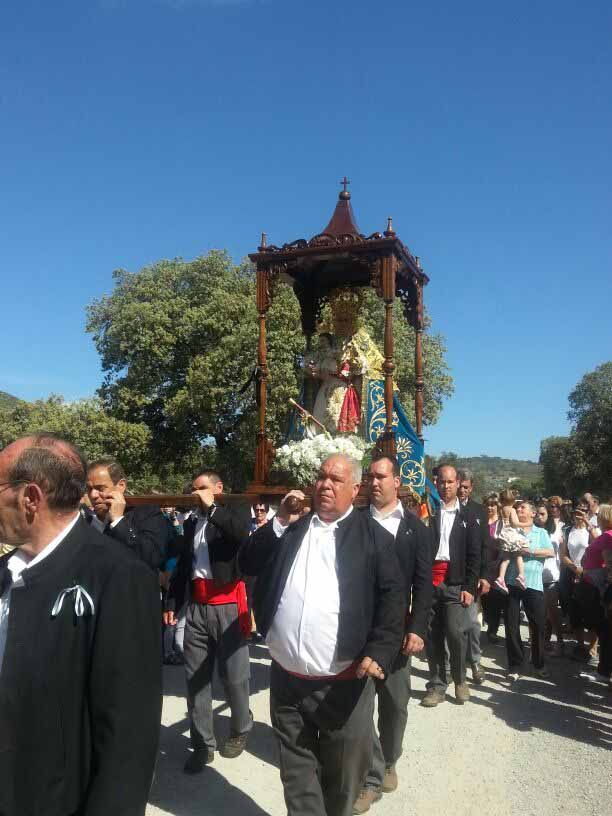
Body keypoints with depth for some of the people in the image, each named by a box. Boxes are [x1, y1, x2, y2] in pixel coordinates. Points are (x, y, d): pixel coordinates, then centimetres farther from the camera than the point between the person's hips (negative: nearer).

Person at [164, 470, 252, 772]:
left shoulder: (234, 514, 2)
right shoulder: (192, 521, 16)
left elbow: (242, 532, -22)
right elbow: (182, 564, 18)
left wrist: (212, 508, -16)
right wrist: (172, 603, 12)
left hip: (227, 605, -5)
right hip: (196, 606, 5)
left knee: (234, 675, 5)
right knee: (195, 677, 7)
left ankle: (241, 729, 29)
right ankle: (202, 744, 20)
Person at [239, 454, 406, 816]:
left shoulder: (374, 536, -4)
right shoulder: (292, 527, 7)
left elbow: (393, 596, -8)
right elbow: (248, 564, 3)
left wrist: (379, 652, -19)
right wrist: (280, 523, -8)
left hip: (343, 683, -3)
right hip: (286, 679, 3)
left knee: (343, 775, 16)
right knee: (297, 772, 18)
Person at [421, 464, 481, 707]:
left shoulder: (467, 516, 8)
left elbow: (474, 555, 5)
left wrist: (470, 587, -2)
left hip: (455, 584, 0)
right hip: (429, 582, 1)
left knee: (455, 632, -9)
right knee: (433, 635, 6)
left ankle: (459, 680, 15)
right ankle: (437, 684, 19)